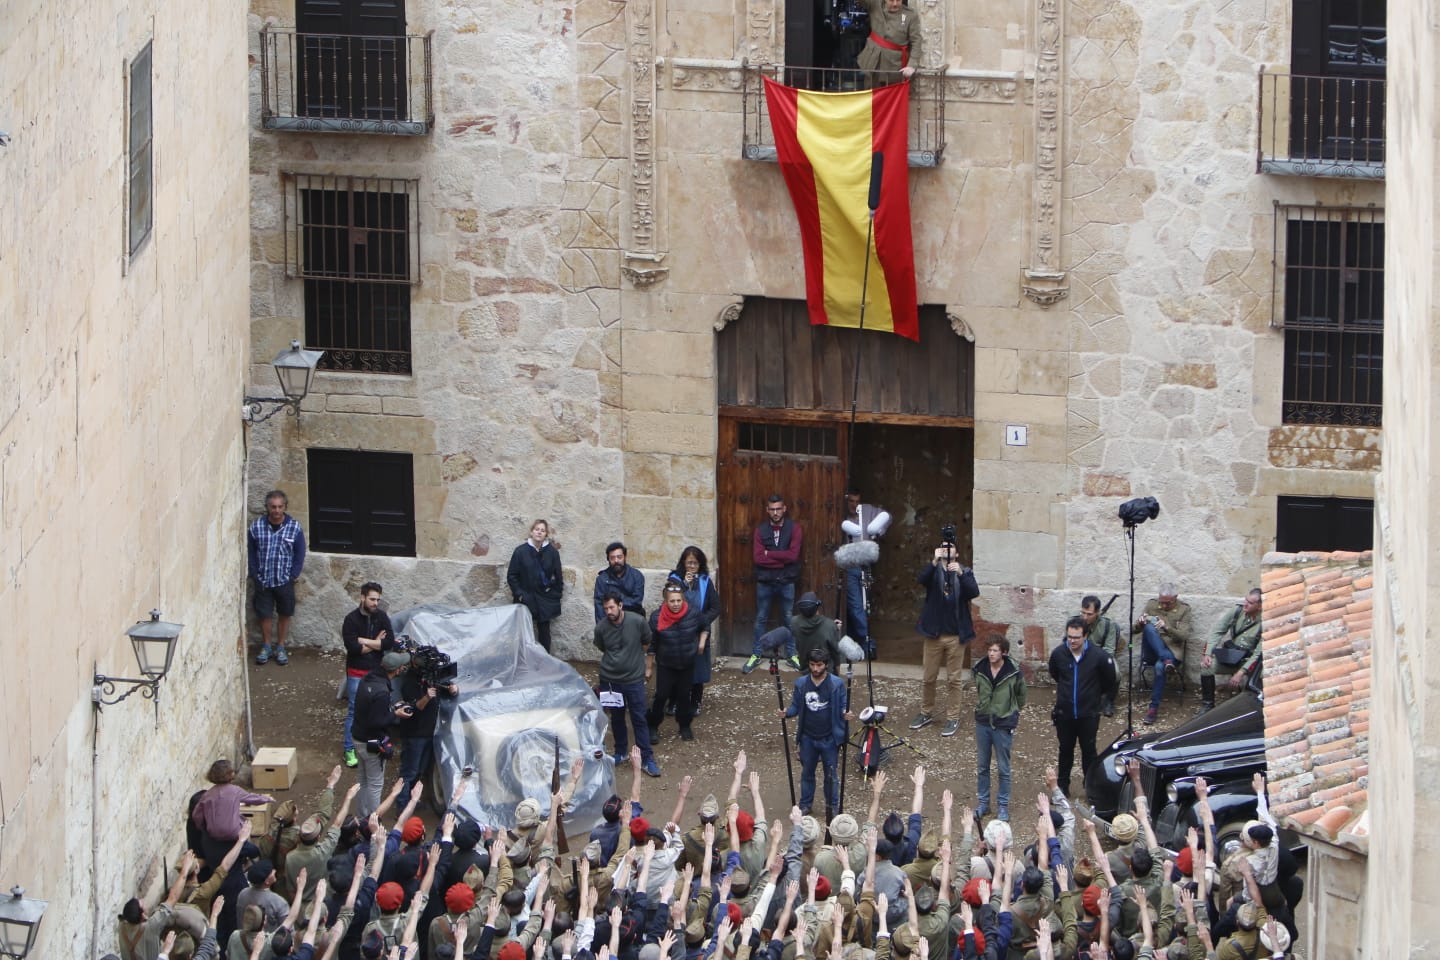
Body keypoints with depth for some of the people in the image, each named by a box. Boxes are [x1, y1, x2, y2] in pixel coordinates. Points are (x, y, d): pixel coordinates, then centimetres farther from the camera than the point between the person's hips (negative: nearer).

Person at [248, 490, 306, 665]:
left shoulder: (294, 527, -9)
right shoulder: (257, 526, -7)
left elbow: (299, 554, -2)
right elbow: (250, 552, 1)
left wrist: (294, 575, -7)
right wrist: (254, 574, -4)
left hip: (285, 580, 0)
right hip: (263, 580, 1)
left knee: (285, 614, 9)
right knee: (264, 614, 9)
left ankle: (280, 647, 23)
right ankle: (266, 646, 25)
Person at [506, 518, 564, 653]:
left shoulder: (552, 552, -1)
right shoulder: (521, 551, -3)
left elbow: (558, 576, 7)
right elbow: (511, 575, 1)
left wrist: (556, 594, 3)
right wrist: (518, 593, -5)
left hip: (545, 599, 1)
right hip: (526, 599, -1)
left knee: (544, 631, 7)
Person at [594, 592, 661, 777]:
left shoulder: (638, 622, -15)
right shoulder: (601, 628, -10)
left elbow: (646, 644, 3)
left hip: (634, 679, -2)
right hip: (610, 679, 2)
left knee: (639, 719, 2)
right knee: (616, 718, 15)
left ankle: (647, 759, 7)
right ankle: (621, 752, 32)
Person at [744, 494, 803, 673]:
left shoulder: (794, 529, -4)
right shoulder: (760, 530, 0)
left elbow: (793, 555, -16)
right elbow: (757, 557, -12)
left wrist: (769, 554, -14)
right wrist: (782, 559, -16)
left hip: (786, 582, -1)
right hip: (765, 582, 1)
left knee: (788, 618, 8)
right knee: (761, 619, 8)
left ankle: (791, 654, 19)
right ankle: (756, 655, 16)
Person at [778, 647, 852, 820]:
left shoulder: (837, 684, -9)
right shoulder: (801, 683, -1)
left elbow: (843, 707, -3)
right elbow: (796, 707, 4)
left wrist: (845, 714, -26)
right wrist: (786, 713, -16)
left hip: (829, 738, -3)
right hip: (808, 738, 3)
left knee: (831, 774, 7)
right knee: (807, 772, 16)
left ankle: (832, 807, 21)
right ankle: (805, 805, 29)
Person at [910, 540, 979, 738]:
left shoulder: (965, 572, 1)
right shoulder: (933, 571, 2)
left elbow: (974, 592, -16)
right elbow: (921, 579, -20)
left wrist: (960, 574, -31)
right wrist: (935, 562, -35)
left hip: (956, 635, -1)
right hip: (934, 633, 1)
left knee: (954, 679, 4)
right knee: (929, 677, 10)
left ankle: (953, 718, 13)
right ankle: (926, 713, 25)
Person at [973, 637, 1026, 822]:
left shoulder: (1014, 673, -13)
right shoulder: (980, 670, -4)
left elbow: (1021, 696, 4)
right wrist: (982, 707, 12)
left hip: (1004, 725, -3)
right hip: (983, 722, 3)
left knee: (1003, 768, 4)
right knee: (982, 766, 11)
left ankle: (1004, 805, 14)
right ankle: (983, 802, 23)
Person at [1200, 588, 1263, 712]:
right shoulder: (1238, 611, -6)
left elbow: (1259, 653, -18)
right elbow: (1217, 631, -1)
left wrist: (1241, 672, -25)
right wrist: (1208, 654, -12)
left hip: (1247, 661, -3)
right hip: (1227, 655, 3)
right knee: (1206, 666, -24)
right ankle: (1207, 706, -9)